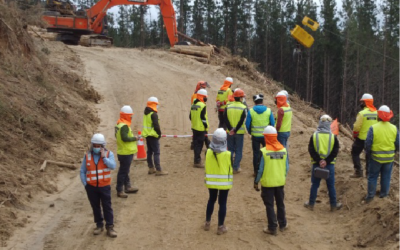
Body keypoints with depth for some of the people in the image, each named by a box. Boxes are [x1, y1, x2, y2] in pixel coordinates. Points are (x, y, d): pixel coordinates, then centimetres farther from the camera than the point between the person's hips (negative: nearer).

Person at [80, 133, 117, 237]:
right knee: (95, 207, 12)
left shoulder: (109, 154, -4)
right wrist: (85, 184, -2)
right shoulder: (87, 156, 0)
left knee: (107, 207, 1)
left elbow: (113, 166, -20)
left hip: (104, 186, -2)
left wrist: (104, 157, -22)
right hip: (91, 187, 2)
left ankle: (110, 227, 9)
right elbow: (82, 171, 5)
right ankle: (99, 225, 26)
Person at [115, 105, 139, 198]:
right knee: (123, 171, -2)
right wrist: (134, 138, -14)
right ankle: (119, 191, 6)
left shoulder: (119, 124, 10)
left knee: (125, 170, 21)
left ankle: (128, 187, 34)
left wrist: (132, 138, 13)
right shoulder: (124, 126, -22)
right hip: (126, 153, -11)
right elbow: (125, 138, -29)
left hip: (122, 152, 11)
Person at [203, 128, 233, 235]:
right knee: (222, 203, 6)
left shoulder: (208, 152, -10)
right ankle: (221, 227, 13)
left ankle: (207, 223, 29)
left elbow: (207, 166, 3)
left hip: (211, 181, 3)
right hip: (224, 182, -3)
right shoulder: (228, 154, -17)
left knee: (211, 200, 21)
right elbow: (230, 168, -6)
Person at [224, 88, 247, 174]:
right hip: (239, 132, -3)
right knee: (238, 150, 7)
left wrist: (230, 129, -9)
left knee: (230, 150, 14)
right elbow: (241, 121, -16)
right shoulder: (243, 107, -9)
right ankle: (236, 168, 8)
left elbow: (225, 119, -6)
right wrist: (235, 130, -13)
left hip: (230, 132, 3)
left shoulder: (228, 107, 1)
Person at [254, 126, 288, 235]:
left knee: (269, 205, 7)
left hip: (267, 183, -4)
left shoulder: (263, 151, -17)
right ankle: (283, 224, 32)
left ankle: (272, 228, 12)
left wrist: (256, 182, -1)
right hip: (280, 182, 4)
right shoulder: (283, 150, -3)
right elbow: (286, 167, 4)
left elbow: (260, 169, -13)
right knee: (280, 203, 19)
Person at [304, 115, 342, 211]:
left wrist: (318, 161, -10)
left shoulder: (314, 136, -5)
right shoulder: (333, 137, -4)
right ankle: (333, 205, 18)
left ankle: (311, 204, 18)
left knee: (314, 185, 11)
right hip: (329, 165, 0)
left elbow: (311, 150, -8)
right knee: (331, 185, 10)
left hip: (316, 164, 0)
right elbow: (335, 151, -7)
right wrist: (326, 161, -11)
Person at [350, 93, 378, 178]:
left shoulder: (362, 113, -16)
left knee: (355, 153, 9)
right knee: (369, 155, 17)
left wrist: (354, 135, 0)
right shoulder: (376, 113, 0)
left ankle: (358, 171, 3)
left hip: (361, 138, -5)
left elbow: (357, 126, -16)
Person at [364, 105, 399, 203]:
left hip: (376, 157, -2)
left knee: (373, 176, 11)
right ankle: (384, 193, 30)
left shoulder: (373, 128, -17)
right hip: (389, 157, 3)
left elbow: (368, 143, -13)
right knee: (386, 176, 18)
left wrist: (368, 152, 5)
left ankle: (370, 195, 15)